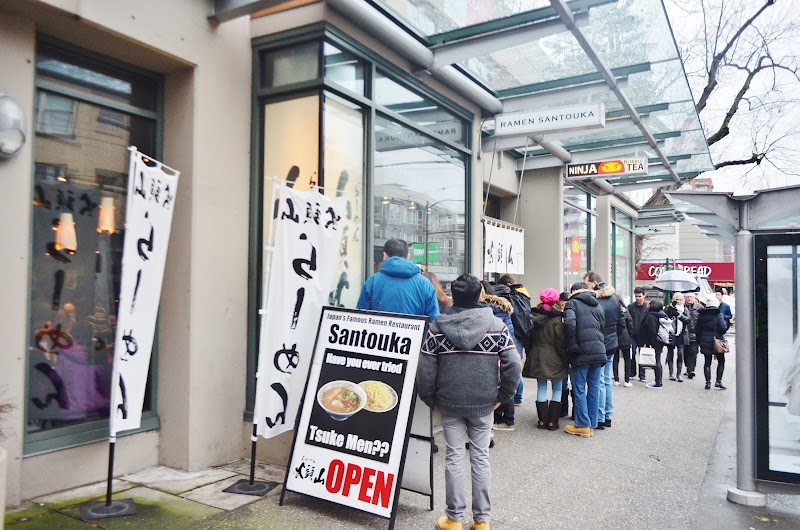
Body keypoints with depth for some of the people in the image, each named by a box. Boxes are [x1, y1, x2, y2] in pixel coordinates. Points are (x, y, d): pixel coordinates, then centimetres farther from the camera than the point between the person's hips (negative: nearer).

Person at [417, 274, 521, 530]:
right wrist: (502, 396, 2)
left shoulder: (437, 327, -5)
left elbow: (424, 369, -7)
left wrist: (430, 399, 5)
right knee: (480, 456, 10)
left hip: (449, 403, 0)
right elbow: (513, 365, -9)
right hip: (484, 403, 0)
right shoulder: (496, 325, -5)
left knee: (454, 457, 8)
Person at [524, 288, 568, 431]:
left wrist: (530, 354, 17)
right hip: (553, 358, -4)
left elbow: (529, 338, 9)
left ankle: (543, 420, 10)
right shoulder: (557, 319, -11)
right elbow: (561, 342, -11)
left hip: (537, 357, 4)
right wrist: (565, 360, -3)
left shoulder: (534, 316, 4)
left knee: (541, 388, 10)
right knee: (557, 389, 7)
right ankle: (552, 421, 5)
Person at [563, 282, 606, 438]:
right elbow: (603, 327, 15)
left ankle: (583, 426, 4)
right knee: (594, 389, 10)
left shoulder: (572, 303, 2)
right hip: (599, 351, 5)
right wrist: (600, 345, 16)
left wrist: (572, 346, -10)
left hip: (582, 352, -5)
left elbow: (570, 323, -15)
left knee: (579, 389, 2)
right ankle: (591, 425, 16)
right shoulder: (598, 306, 20)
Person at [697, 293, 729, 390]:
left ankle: (708, 382, 5)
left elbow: (698, 329, 6)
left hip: (705, 342, 3)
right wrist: (726, 323, 7)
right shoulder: (718, 314, -11)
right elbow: (723, 328, -14)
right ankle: (718, 381, 5)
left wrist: (699, 341, 13)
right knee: (721, 361, 11)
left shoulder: (701, 315, 2)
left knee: (707, 362, 9)